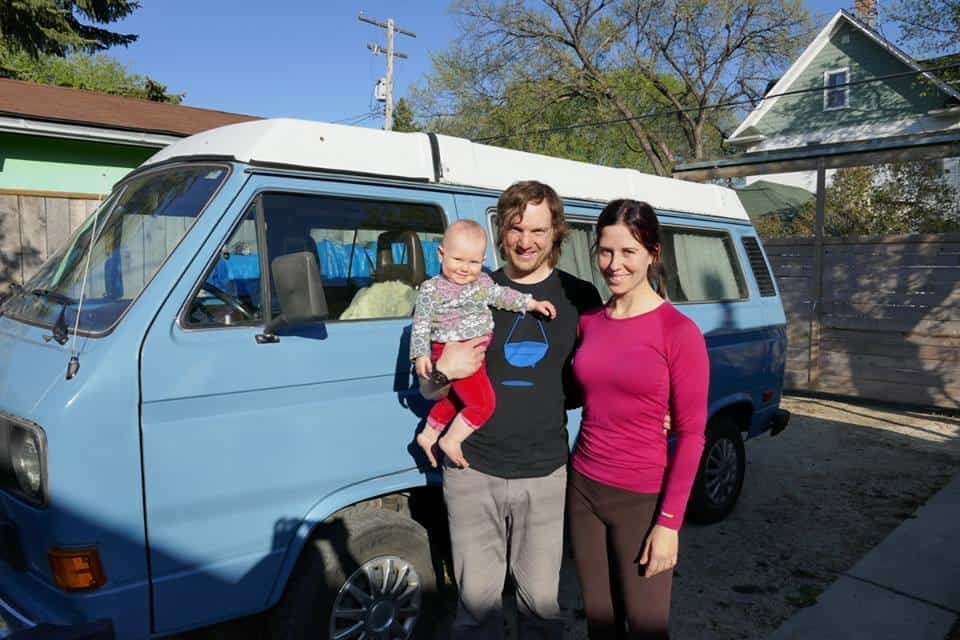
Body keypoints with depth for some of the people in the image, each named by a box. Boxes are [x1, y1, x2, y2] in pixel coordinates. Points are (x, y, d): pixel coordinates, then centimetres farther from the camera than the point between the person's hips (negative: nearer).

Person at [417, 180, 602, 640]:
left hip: (544, 473, 0)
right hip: (473, 471, 1)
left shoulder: (580, 297, 2)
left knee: (540, 597, 12)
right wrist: (444, 371, -14)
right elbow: (428, 389, 8)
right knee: (477, 597, 12)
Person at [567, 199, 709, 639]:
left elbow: (691, 433, -12)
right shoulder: (588, 322, 2)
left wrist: (669, 522, -12)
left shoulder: (678, 331, -14)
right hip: (583, 488, 5)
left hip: (642, 499, -4)